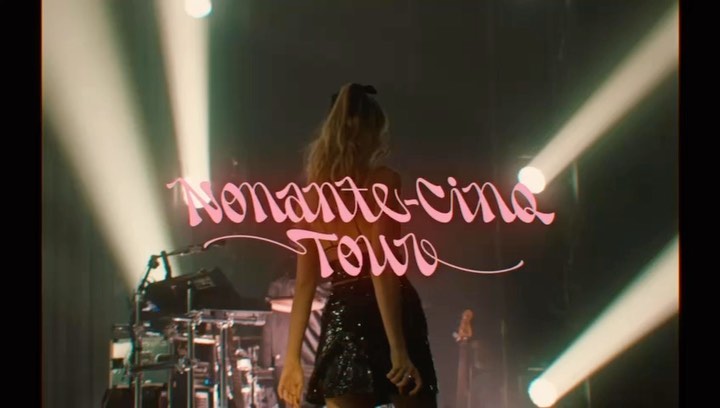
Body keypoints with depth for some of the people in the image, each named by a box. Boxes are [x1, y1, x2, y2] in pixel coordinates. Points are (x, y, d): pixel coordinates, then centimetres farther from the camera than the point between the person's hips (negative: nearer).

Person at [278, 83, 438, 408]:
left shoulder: (313, 195, 13)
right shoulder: (383, 181, -3)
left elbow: (305, 282, 11)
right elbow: (382, 268, -14)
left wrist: (292, 358, 12)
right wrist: (398, 347, -19)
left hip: (341, 321, 5)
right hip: (389, 316, -4)